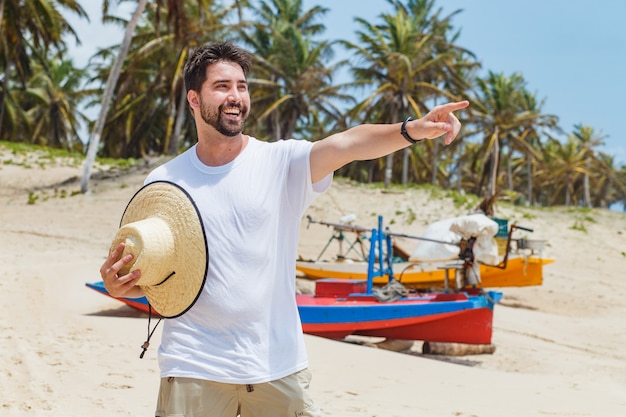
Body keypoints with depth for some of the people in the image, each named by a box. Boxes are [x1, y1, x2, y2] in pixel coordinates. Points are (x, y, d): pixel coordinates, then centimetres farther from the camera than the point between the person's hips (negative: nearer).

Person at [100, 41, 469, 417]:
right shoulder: (163, 182, 3)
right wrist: (118, 284, -14)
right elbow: (145, 272, 9)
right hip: (195, 371, 0)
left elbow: (345, 143, -21)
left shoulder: (282, 162, -2)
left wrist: (411, 130, -39)